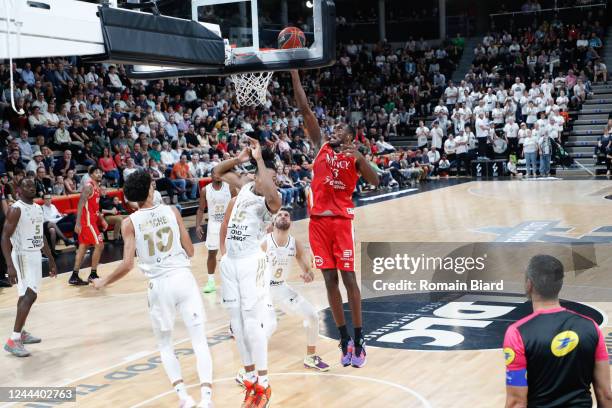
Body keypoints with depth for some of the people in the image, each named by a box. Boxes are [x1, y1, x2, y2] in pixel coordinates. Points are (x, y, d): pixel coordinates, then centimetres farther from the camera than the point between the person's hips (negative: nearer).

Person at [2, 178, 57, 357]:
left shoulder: (38, 208, 10)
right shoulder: (15, 209, -16)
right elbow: (5, 237, -19)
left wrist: (51, 259, 20)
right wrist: (10, 266, -27)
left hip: (35, 255, 9)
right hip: (22, 256, -9)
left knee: (26, 295, 17)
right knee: (29, 295, -18)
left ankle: (21, 333, 30)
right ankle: (13, 340, -16)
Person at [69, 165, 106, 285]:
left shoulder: (96, 187, 14)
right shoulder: (88, 186, -15)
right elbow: (80, 205, -22)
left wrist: (102, 219, 23)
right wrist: (78, 223, -28)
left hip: (91, 220, 10)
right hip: (87, 221, -10)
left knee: (83, 247, 10)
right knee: (99, 245, -7)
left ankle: (74, 276, 14)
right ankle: (93, 275, 1)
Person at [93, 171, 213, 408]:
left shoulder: (129, 223, -2)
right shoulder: (172, 211, 2)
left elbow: (127, 265, -7)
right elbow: (190, 251, 5)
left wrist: (103, 282, 9)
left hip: (159, 285, 0)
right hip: (183, 278, 0)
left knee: (164, 344, 19)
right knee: (199, 340, 4)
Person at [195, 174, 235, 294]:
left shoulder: (230, 188, -6)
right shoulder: (205, 190, -3)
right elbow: (201, 209, 3)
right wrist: (198, 225, -7)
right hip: (213, 224, 1)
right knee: (211, 253, 3)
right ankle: (211, 282, 12)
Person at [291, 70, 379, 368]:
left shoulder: (354, 157, 3)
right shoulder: (321, 146, 12)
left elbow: (375, 182, -11)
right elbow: (305, 109, 8)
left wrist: (357, 157, -23)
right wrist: (294, 73, 3)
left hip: (341, 221, -4)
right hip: (318, 221, 4)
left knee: (348, 278, -4)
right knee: (330, 280, 4)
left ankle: (358, 340, 2)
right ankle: (344, 340, 11)